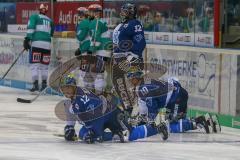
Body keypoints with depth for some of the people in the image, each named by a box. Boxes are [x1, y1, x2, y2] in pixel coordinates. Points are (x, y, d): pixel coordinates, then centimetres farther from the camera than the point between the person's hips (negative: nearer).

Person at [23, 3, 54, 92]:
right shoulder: (50, 21, 21)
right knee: (44, 65, 14)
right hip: (47, 45, 4)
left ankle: (35, 84, -11)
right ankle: (44, 84, 15)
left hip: (36, 43, -4)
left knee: (34, 64, -2)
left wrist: (27, 39, -12)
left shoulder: (34, 17, 7)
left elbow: (31, 28, -7)